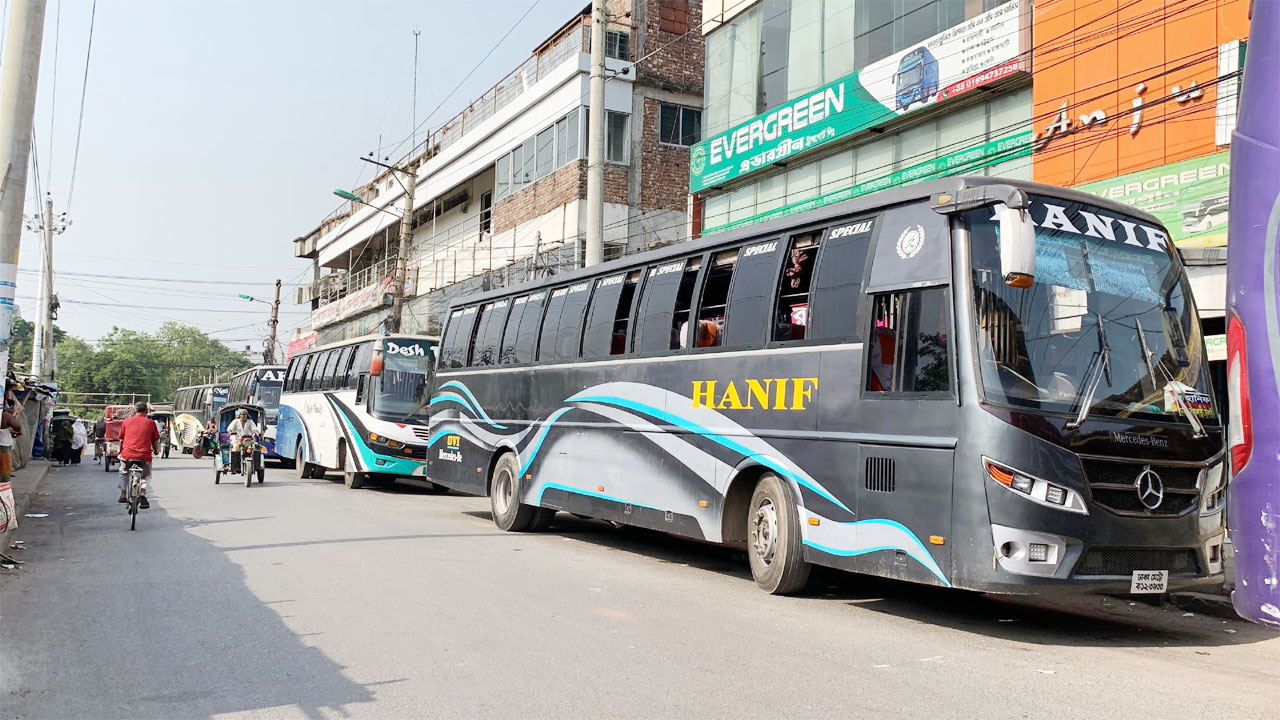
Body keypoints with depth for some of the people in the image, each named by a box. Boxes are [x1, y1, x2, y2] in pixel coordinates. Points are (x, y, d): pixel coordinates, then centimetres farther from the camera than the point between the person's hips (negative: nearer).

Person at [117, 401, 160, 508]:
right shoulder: (150, 423, 6)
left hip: (127, 454, 1)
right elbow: (155, 441, 13)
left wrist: (120, 451, 34)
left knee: (123, 472, 30)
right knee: (145, 476, 19)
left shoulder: (126, 421, 9)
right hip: (144, 455, -1)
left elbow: (121, 439, 17)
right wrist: (155, 451, 33)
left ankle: (123, 494, 23)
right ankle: (142, 494, -6)